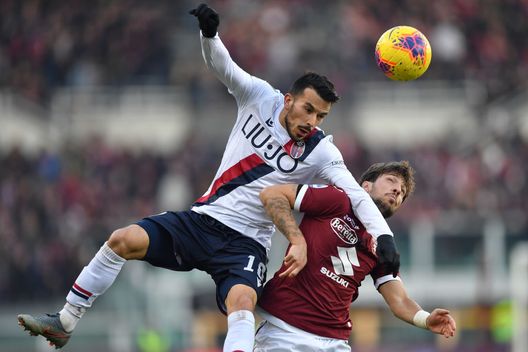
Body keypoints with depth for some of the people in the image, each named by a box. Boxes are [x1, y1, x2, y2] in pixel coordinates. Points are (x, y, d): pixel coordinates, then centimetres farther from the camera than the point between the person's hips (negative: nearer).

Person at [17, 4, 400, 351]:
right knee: (123, 240, -14)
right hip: (202, 218, 3)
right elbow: (222, 65, -4)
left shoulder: (320, 151, -8)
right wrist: (209, 33, -26)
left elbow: (357, 195, -14)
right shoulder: (261, 97, -1)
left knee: (242, 301, -33)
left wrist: (383, 236, -30)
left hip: (245, 243, -3)